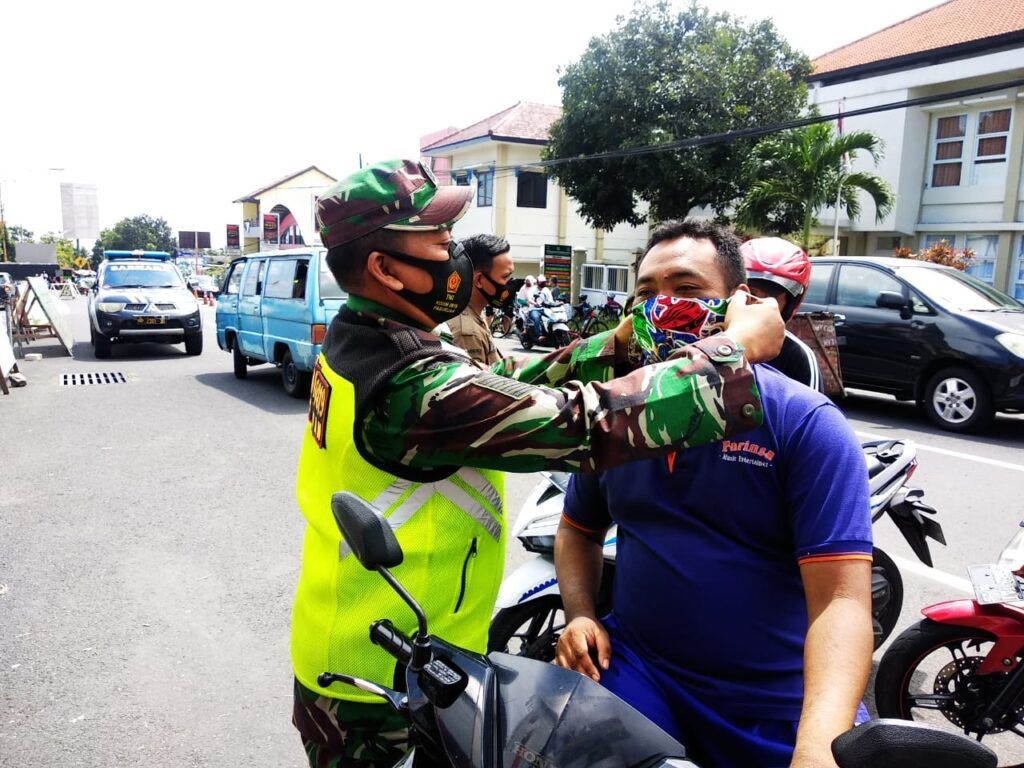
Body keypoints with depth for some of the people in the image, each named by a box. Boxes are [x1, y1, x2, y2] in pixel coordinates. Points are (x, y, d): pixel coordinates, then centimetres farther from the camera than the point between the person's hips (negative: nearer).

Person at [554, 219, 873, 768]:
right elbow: (578, 529, 16)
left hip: (777, 707, -2)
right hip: (634, 666, 3)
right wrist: (580, 617, -2)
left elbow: (841, 598, -19)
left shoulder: (806, 423, -12)